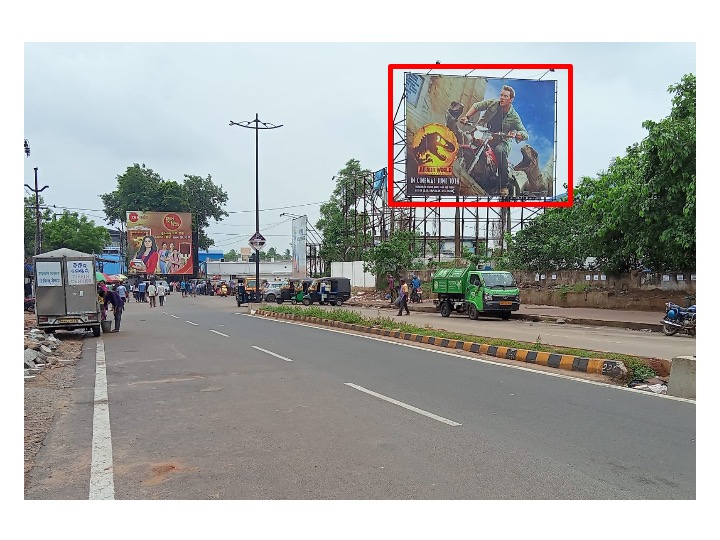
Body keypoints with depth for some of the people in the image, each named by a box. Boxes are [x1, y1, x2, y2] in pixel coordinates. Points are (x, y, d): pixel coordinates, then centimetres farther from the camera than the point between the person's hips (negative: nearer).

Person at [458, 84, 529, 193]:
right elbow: (476, 106, 9)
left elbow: (526, 135, -7)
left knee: (499, 151, -36)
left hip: (501, 140, -3)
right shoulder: (493, 103, 0)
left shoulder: (514, 117, -6)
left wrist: (515, 134, -30)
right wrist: (466, 117, -8)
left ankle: (504, 185, -29)